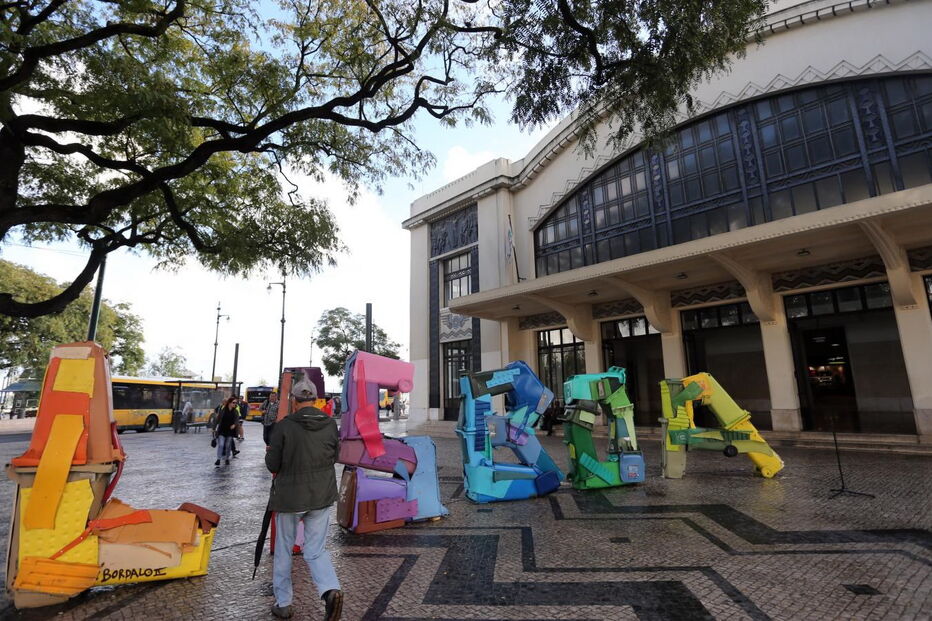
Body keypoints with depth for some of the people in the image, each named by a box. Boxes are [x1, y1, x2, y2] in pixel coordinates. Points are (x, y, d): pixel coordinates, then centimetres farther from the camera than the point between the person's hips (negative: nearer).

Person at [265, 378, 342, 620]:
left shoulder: (284, 426, -15)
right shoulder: (330, 425, -6)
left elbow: (273, 466, -8)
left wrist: (270, 453, 12)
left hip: (289, 496, -2)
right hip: (322, 496, 3)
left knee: (283, 550, 19)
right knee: (316, 550, 13)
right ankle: (331, 590, -8)